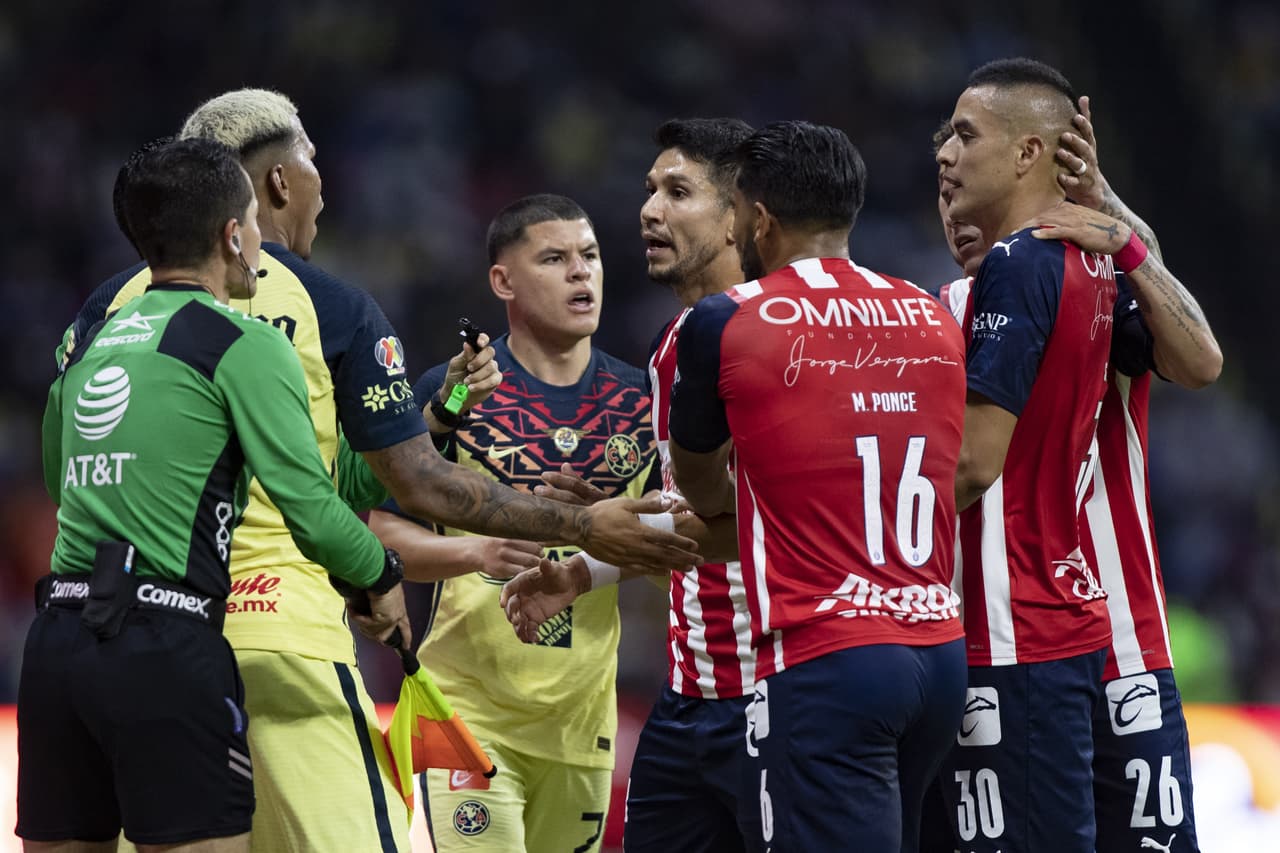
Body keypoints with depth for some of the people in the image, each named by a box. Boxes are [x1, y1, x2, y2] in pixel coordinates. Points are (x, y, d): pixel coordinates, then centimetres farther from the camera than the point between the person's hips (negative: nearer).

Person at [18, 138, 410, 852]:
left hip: (56, 637, 7)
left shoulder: (88, 345, 17)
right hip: (165, 648, -7)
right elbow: (312, 511, -8)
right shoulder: (245, 344, -3)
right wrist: (383, 579, 11)